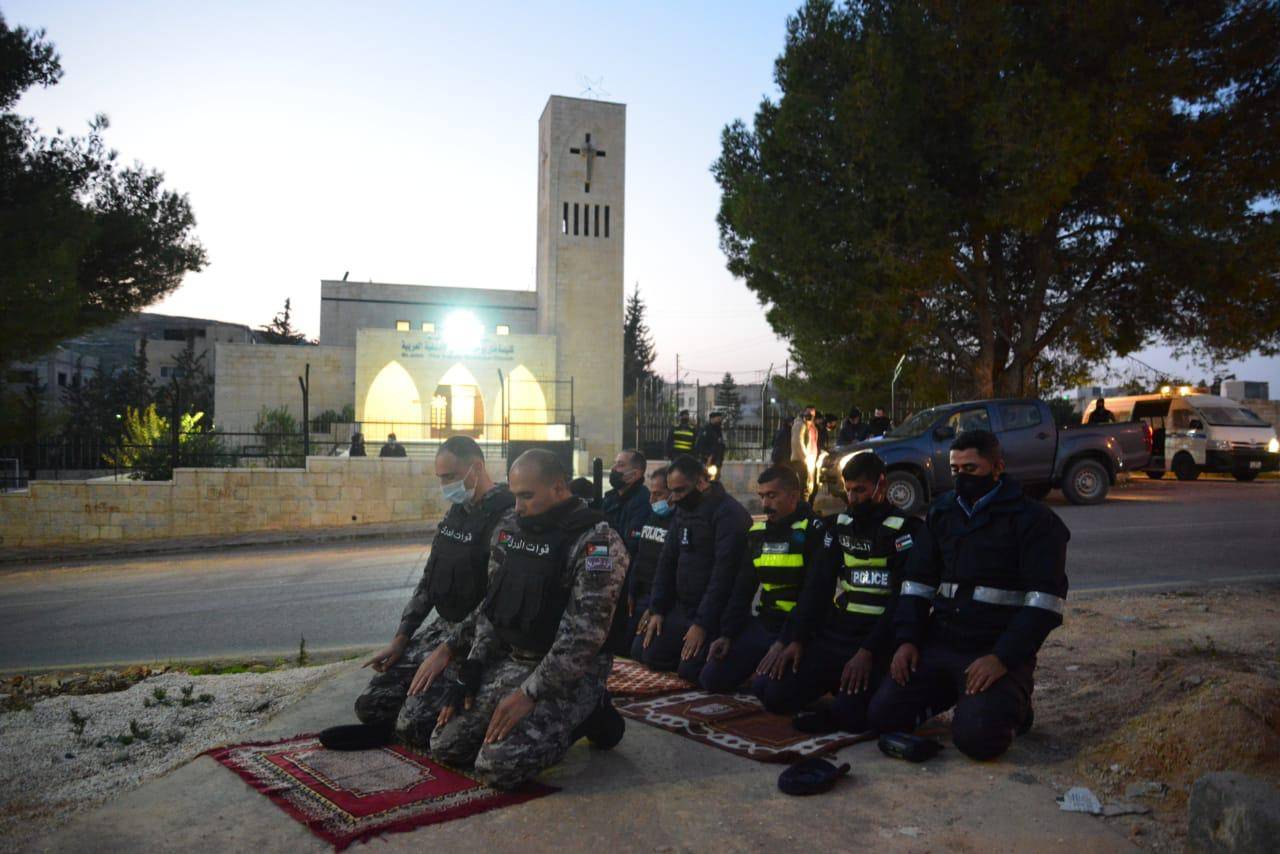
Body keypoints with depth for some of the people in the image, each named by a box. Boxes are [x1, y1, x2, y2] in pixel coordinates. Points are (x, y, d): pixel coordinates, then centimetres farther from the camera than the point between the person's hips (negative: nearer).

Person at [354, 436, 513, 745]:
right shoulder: (456, 511, 10)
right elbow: (430, 578, 15)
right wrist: (400, 639, 11)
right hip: (443, 625, 9)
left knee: (413, 723, -21)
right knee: (370, 706, 3)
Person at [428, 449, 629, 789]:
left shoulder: (597, 543, -19)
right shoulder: (508, 528, 5)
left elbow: (583, 634, -23)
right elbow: (490, 606, 11)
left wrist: (530, 693, -23)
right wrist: (470, 674, 3)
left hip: (570, 672, -7)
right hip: (510, 660, 7)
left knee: (497, 765, -21)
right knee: (446, 744, 0)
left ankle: (587, 714, 2)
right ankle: (549, 720, 15)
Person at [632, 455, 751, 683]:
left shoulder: (729, 514, -17)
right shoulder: (682, 511, 10)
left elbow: (724, 573, -22)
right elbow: (667, 561, 13)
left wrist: (702, 623, -22)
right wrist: (657, 610, 6)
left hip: (711, 614, -8)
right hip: (680, 608, 8)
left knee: (689, 670, -21)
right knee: (641, 651, 1)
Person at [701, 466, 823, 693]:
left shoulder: (813, 531, -12)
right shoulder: (758, 532, 9)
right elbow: (743, 588, 14)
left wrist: (786, 642, -22)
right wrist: (727, 634, 4)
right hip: (763, 623, 6)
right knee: (712, 678, -1)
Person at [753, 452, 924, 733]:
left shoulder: (905, 529, -6)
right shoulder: (840, 525, 12)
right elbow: (817, 586, 8)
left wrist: (868, 652, -21)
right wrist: (797, 640, -3)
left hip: (877, 643, -5)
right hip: (832, 636, 5)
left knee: (849, 714, -27)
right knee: (771, 691, -10)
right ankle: (838, 684, 15)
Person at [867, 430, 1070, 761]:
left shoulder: (1033, 519, -7)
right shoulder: (942, 512, 11)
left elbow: (1045, 599, -15)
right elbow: (917, 581, 12)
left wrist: (1004, 659, -23)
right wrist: (907, 640, 0)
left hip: (999, 650, -5)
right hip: (938, 642, 5)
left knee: (976, 738, -25)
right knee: (883, 715, -5)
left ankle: (1013, 703, 9)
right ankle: (954, 692, 20)